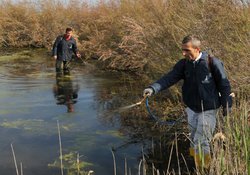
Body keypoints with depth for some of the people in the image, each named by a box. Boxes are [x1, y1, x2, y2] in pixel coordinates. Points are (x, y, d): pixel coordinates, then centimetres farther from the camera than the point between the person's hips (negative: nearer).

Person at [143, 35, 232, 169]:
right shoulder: (184, 64, -5)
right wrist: (153, 88, -31)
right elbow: (169, 78, -16)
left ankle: (204, 168, 22)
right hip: (191, 108, 5)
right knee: (194, 139, 19)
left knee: (201, 141, -1)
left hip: (208, 110, -5)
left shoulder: (212, 63, -17)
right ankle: (195, 164, 41)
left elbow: (224, 85, -8)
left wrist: (227, 104, -2)